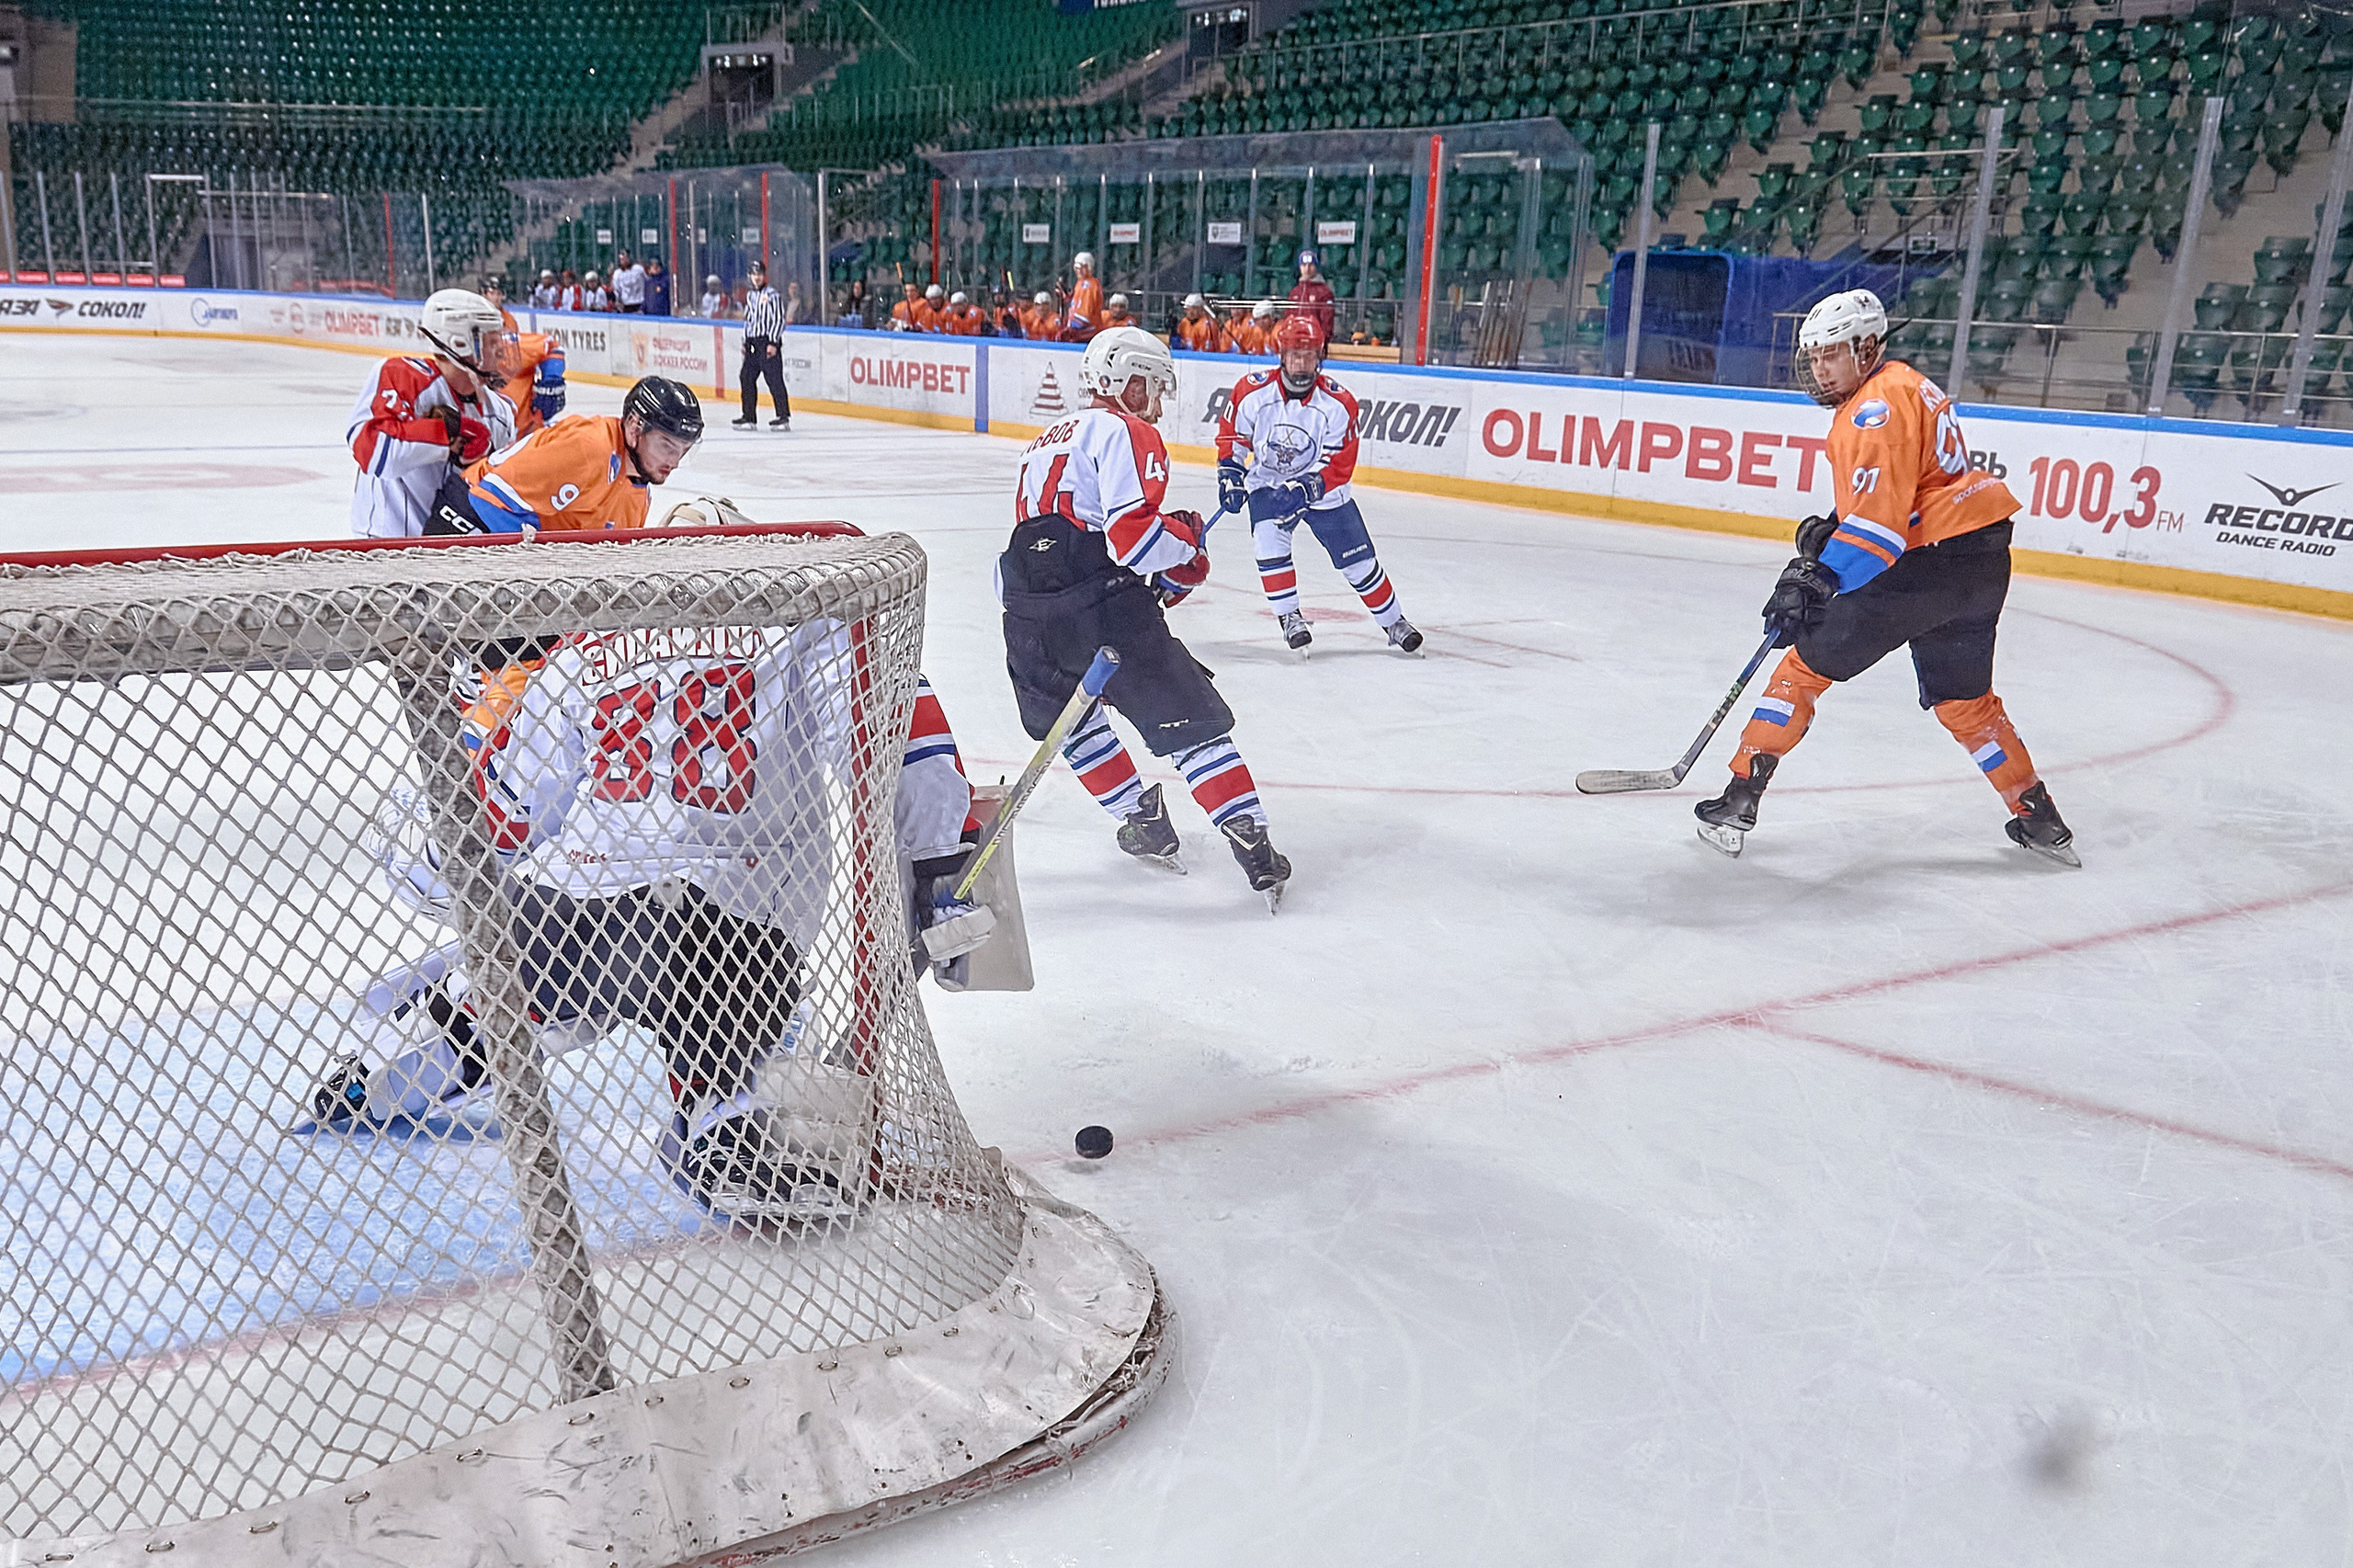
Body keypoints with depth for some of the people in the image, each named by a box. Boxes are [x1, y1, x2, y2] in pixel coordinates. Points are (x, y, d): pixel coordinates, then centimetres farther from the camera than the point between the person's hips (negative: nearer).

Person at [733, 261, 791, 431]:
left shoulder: (771, 295, -7)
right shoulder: (750, 296, 18)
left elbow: (779, 320, -12)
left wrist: (773, 343, -17)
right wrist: (745, 343, 20)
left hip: (768, 342, -8)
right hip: (752, 343, 8)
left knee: (774, 379, -10)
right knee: (746, 377, 5)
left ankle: (784, 417, -6)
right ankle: (749, 417, 11)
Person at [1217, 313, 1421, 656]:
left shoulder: (1338, 403, -18)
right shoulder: (1253, 391, -16)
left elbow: (1339, 466, -19)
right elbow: (1231, 435, 1)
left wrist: (1304, 490, -32)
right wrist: (1230, 474, -9)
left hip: (1323, 490, 0)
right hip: (1266, 484, 0)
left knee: (1358, 560, 2)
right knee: (1270, 544, -25)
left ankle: (1394, 622, 19)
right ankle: (1290, 617, -8)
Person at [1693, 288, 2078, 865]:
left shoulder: (1878, 404, -13)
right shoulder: (1903, 385, 19)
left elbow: (1878, 515, -23)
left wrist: (1818, 581, -26)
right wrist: (1828, 532, 16)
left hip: (1928, 562, -10)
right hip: (1984, 559, 10)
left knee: (1810, 661, -3)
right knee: (1962, 700, 22)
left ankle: (1740, 800, -5)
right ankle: (2041, 821, 29)